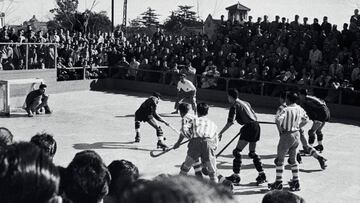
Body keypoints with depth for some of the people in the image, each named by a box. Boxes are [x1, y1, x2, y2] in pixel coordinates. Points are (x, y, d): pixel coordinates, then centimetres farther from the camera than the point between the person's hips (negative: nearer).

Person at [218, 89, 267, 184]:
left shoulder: (235, 106, -5)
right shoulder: (245, 103, 20)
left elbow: (230, 122, -15)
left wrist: (221, 132, -12)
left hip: (249, 127, -9)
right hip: (256, 126, 9)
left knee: (237, 151, -5)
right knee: (252, 153, 19)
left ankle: (236, 176, -6)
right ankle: (262, 174, 19)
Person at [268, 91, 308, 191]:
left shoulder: (286, 109, -18)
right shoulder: (299, 109, 3)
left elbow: (278, 119, -31)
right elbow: (306, 119, 18)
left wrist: (280, 130, -16)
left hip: (287, 135, -7)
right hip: (297, 135, 7)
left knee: (280, 160, 5)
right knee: (293, 160, 18)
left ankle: (278, 183, 9)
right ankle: (295, 182, 21)